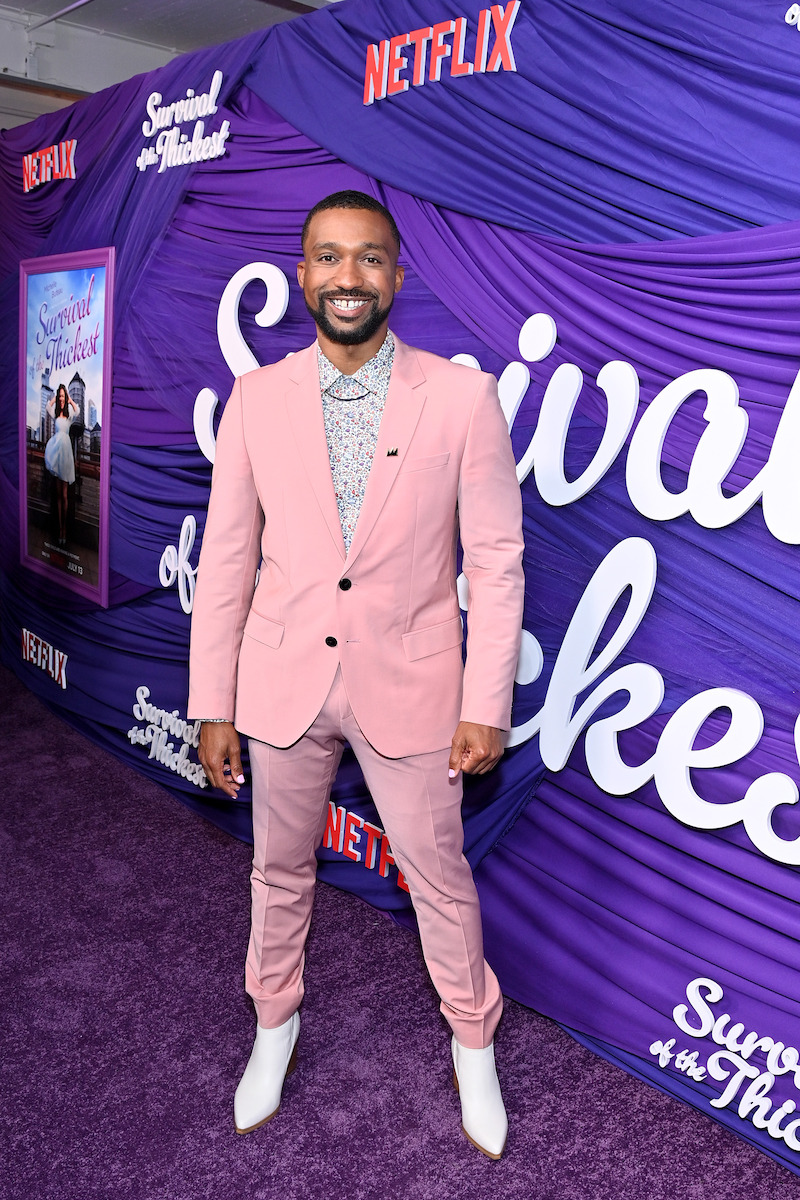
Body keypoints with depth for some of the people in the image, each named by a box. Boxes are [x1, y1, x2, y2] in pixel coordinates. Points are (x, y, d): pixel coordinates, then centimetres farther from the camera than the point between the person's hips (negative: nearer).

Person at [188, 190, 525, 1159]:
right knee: (279, 869, 20)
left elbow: (495, 559, -6)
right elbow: (226, 562, 0)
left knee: (439, 877, 14)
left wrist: (486, 706, -8)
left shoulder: (463, 398, -8)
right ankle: (275, 1022, 48)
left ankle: (472, 1043, 42)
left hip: (407, 688, -2)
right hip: (282, 681, 2)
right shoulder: (254, 400, -2)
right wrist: (213, 705, 0)